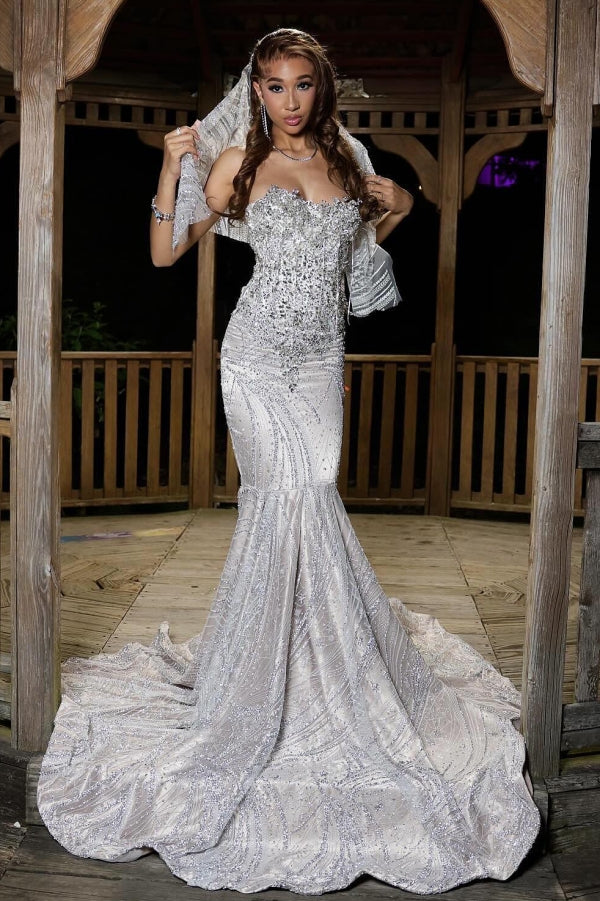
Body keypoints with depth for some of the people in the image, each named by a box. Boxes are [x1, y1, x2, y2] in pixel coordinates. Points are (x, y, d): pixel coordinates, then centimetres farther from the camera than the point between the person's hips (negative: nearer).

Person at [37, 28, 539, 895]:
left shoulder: (346, 158, 13)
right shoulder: (238, 161, 2)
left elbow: (394, 206, 33)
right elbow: (165, 251, -1)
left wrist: (393, 205, 13)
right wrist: (174, 164, -9)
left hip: (322, 354, 4)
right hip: (259, 351, -4)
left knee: (292, 500, 2)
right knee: (293, 493, -10)